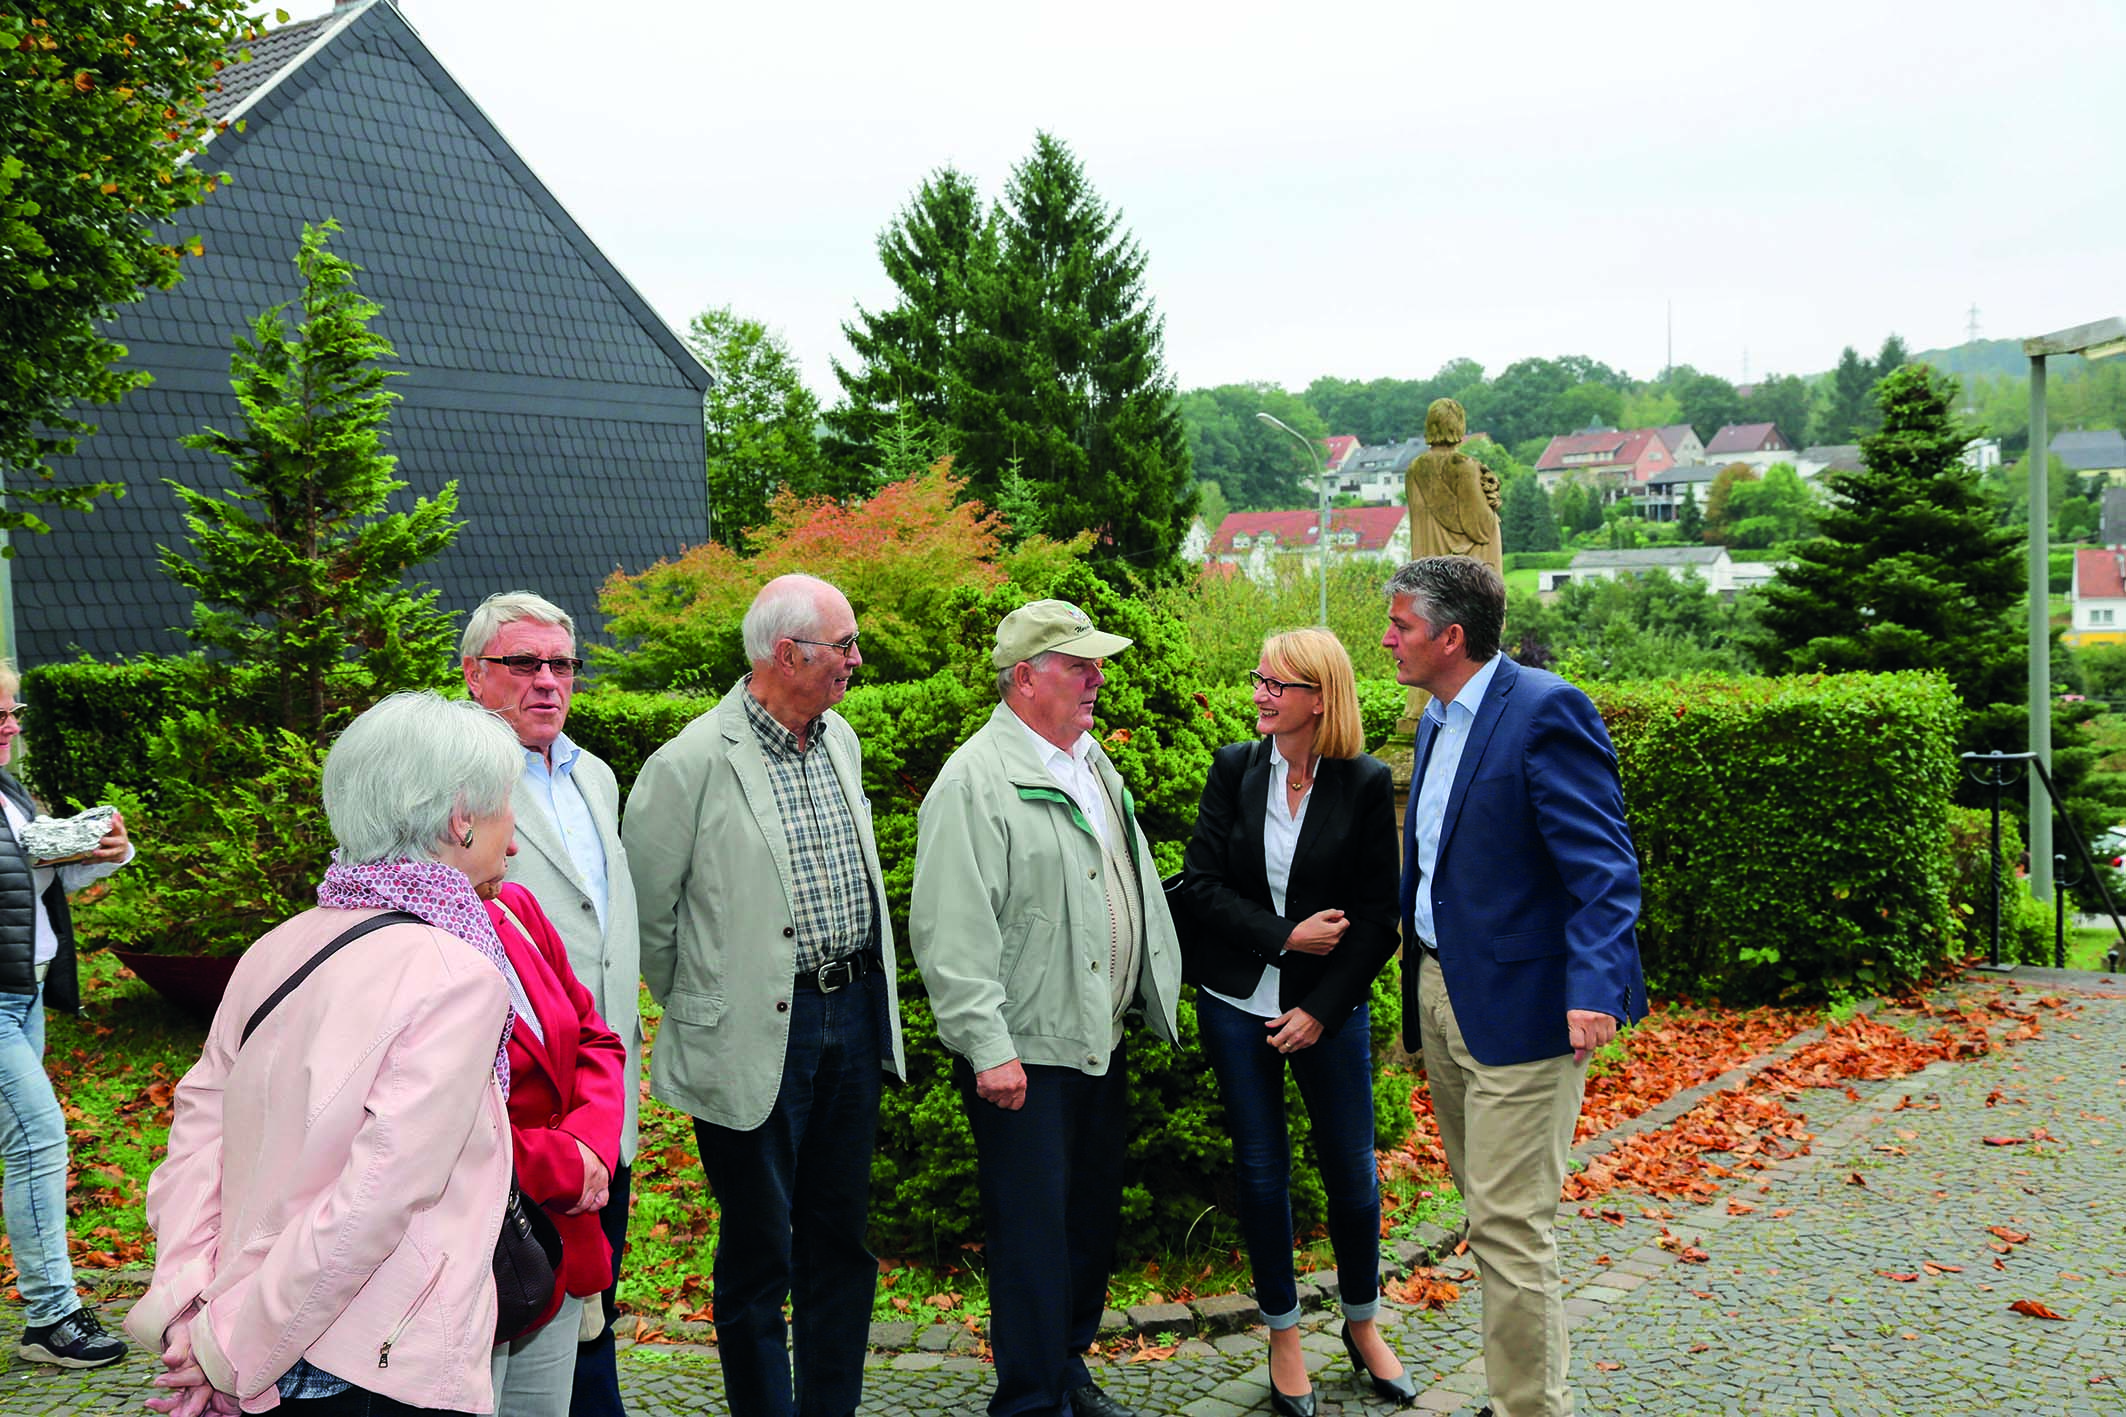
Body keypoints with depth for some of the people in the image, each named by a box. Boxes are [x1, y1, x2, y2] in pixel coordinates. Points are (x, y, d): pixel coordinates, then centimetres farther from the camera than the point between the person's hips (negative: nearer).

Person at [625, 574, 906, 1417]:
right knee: (759, 1251, 6)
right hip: (759, 1033, -6)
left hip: (854, 1013, 7)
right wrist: (704, 1013, 5)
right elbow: (646, 913, -5)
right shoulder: (692, 763, -15)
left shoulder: (841, 739, 8)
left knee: (842, 1239, 15)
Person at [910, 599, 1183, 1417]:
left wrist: (1158, 995, 19)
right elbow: (953, 933, -19)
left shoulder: (1093, 764, 12)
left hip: (1102, 1040, 8)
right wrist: (989, 1047, -21)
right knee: (1033, 1228, -1)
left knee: (1094, 1217, 16)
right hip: (1025, 1052, -8)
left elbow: (1136, 887, 21)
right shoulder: (975, 781, -15)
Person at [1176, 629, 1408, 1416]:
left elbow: (1377, 915, -5)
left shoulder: (1366, 784, -6)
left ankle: (1362, 1325, 30)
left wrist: (1321, 1010, -10)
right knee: (1261, 1173, 9)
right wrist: (1283, 936, -14)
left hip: (1329, 1009, -1)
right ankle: (1284, 1337, 25)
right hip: (1237, 1005, 2)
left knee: (1352, 1174, 7)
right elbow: (1201, 884, -3)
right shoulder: (1233, 769, 0)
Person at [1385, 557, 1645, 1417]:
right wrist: (1417, 980, 17)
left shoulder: (1545, 710, -15)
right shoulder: (1436, 720, 13)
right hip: (1441, 995, 9)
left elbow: (1602, 862, -19)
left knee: (1508, 1223, -5)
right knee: (1486, 1212, 16)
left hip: (1520, 1006, -9)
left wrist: (1595, 987, -29)